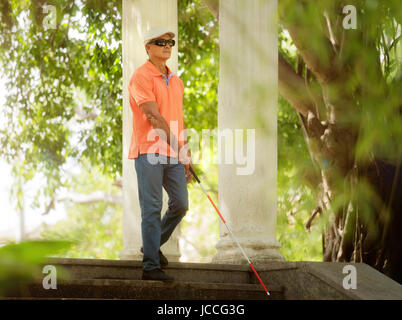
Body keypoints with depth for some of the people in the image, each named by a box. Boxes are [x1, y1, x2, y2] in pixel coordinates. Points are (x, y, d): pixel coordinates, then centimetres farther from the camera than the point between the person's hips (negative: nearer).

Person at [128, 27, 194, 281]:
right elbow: (154, 117, -16)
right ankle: (151, 266, -4)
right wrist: (178, 148, -19)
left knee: (181, 204, 7)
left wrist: (187, 154, 17)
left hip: (174, 154, 7)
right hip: (149, 153, -7)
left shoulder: (176, 81, 17)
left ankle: (155, 244, 29)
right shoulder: (141, 77, -7)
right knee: (152, 209, -7)